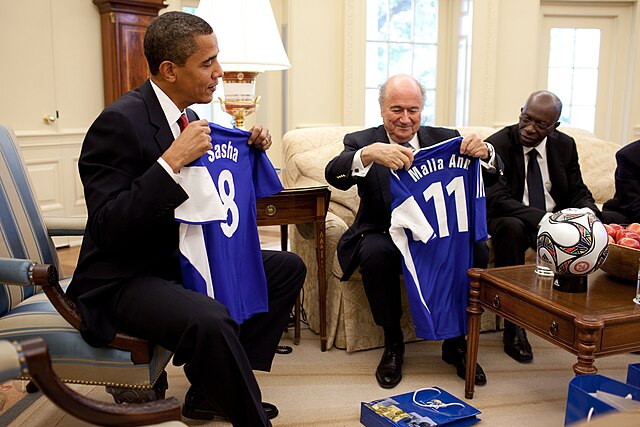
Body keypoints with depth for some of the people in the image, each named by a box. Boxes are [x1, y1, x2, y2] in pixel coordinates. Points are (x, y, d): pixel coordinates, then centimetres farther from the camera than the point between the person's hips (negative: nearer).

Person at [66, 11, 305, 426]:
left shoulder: (186, 115, 5)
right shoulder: (121, 121, -19)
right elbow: (107, 229, -25)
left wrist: (250, 148, 1)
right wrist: (173, 160, -30)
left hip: (183, 259, 9)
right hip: (126, 278, -9)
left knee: (288, 268, 6)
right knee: (210, 320, -36)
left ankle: (213, 389, 7)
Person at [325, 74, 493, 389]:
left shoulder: (444, 139, 5)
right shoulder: (362, 141, -2)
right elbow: (333, 175, -23)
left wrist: (483, 151, -29)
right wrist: (368, 154, -44)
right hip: (385, 235, -2)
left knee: (477, 252, -25)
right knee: (374, 253, -34)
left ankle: (455, 342, -2)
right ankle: (392, 341, -9)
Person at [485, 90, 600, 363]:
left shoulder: (565, 145, 4)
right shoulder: (496, 145, -11)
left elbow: (578, 192, 6)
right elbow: (496, 199, -22)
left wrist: (588, 213, -20)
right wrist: (541, 219, -36)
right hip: (510, 219, -4)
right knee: (511, 227, -38)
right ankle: (513, 327, -32)